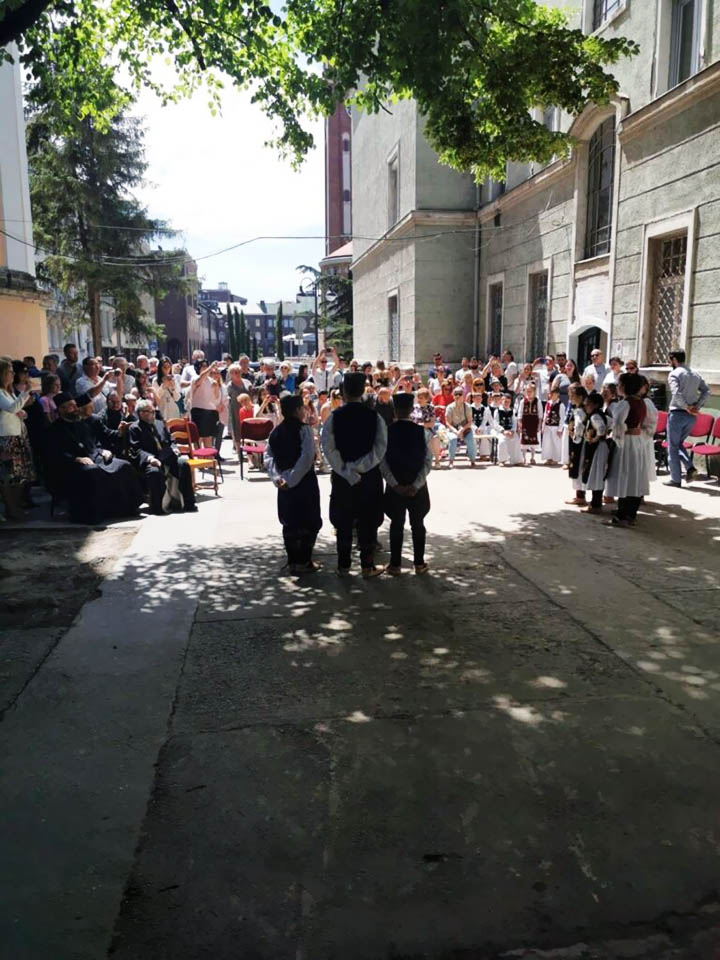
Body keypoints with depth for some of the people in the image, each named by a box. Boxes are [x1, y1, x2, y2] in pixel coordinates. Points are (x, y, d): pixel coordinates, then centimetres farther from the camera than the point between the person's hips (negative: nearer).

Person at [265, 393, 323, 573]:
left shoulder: (276, 431, 6)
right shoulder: (304, 429, -12)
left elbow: (268, 456, 2)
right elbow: (307, 458, -22)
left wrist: (277, 477, -5)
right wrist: (292, 479, -18)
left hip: (285, 483, 6)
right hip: (304, 482, -6)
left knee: (290, 523, 13)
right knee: (309, 523, 6)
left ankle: (292, 561, 19)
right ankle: (303, 562, 6)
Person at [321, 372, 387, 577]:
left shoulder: (333, 417, -6)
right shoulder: (375, 417, -6)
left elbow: (329, 449, -11)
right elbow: (380, 449, -12)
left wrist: (347, 471, -8)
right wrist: (359, 467, -10)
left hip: (342, 477, 1)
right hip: (369, 477, 0)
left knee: (343, 522, 11)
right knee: (368, 522, 8)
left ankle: (343, 565, 18)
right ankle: (367, 566, 13)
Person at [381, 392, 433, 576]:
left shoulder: (386, 432, -7)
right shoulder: (422, 432, -5)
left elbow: (382, 462, -10)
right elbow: (428, 461, -9)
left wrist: (395, 484, -9)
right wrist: (416, 484, -9)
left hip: (395, 487, 0)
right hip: (417, 486, 0)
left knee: (396, 524, 8)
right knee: (417, 524, 11)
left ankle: (395, 565, 12)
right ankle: (419, 563, 17)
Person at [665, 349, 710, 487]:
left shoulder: (674, 374, -9)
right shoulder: (695, 374, 12)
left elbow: (676, 393, -22)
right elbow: (706, 390, 6)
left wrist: (686, 407, -13)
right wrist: (697, 406, 0)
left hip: (677, 413, -7)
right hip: (691, 416, 7)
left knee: (673, 447, 3)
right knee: (679, 443, 21)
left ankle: (675, 479, 5)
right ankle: (689, 467, -1)